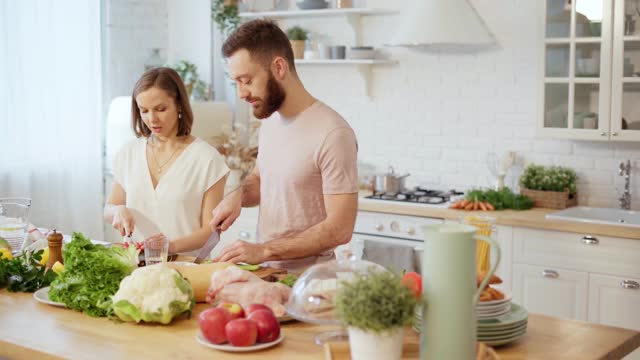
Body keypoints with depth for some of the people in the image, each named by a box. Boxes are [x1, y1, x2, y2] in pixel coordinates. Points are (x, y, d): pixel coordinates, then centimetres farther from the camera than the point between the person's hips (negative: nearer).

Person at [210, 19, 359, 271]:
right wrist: (239, 195, 3)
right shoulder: (270, 120, 8)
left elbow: (339, 229, -18)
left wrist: (264, 250, -20)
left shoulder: (332, 134, -17)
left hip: (307, 279, -7)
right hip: (265, 274, 7)